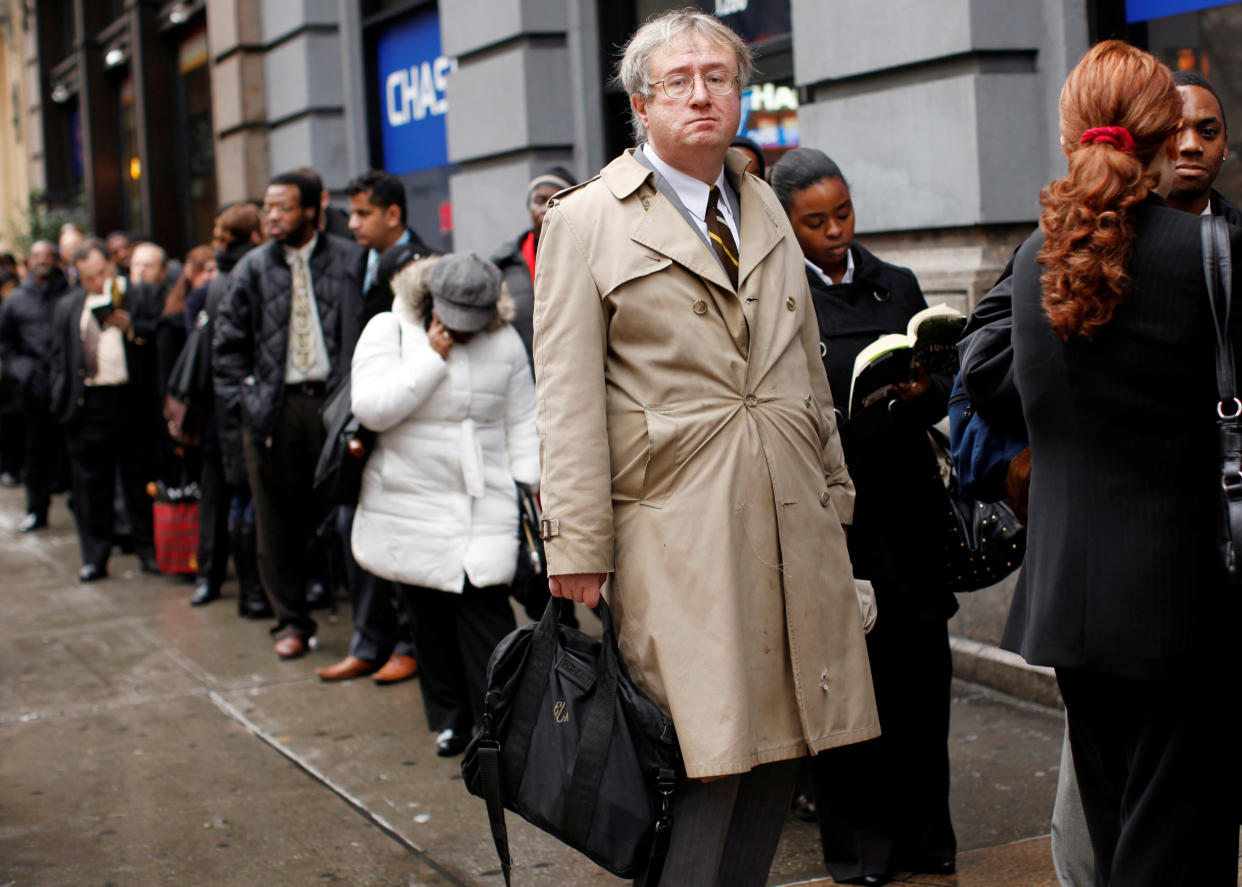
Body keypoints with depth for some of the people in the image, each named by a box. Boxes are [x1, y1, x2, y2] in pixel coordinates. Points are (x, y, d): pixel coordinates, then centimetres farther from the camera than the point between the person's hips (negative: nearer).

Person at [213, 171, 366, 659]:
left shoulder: (351, 260, 1)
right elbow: (228, 345, 12)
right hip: (274, 407, 2)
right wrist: (243, 399, 1)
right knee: (278, 522, 7)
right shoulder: (252, 268, 8)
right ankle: (292, 621, 20)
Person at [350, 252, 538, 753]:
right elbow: (372, 409, -15)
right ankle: (449, 718, 19)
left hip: (484, 504, 0)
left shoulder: (504, 340, 5)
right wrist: (433, 356, -15)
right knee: (429, 615, 4)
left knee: (483, 604, -9)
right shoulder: (388, 330, -1)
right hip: (411, 506, 0)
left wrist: (531, 485, 5)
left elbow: (522, 421, 12)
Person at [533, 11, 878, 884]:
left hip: (792, 520, 6)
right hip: (677, 527, -6)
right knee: (703, 756, -7)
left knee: (782, 743, 8)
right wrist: (579, 549, -11)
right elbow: (569, 399, -6)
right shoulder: (586, 222, 0)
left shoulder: (767, 208, 18)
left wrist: (835, 491, 18)